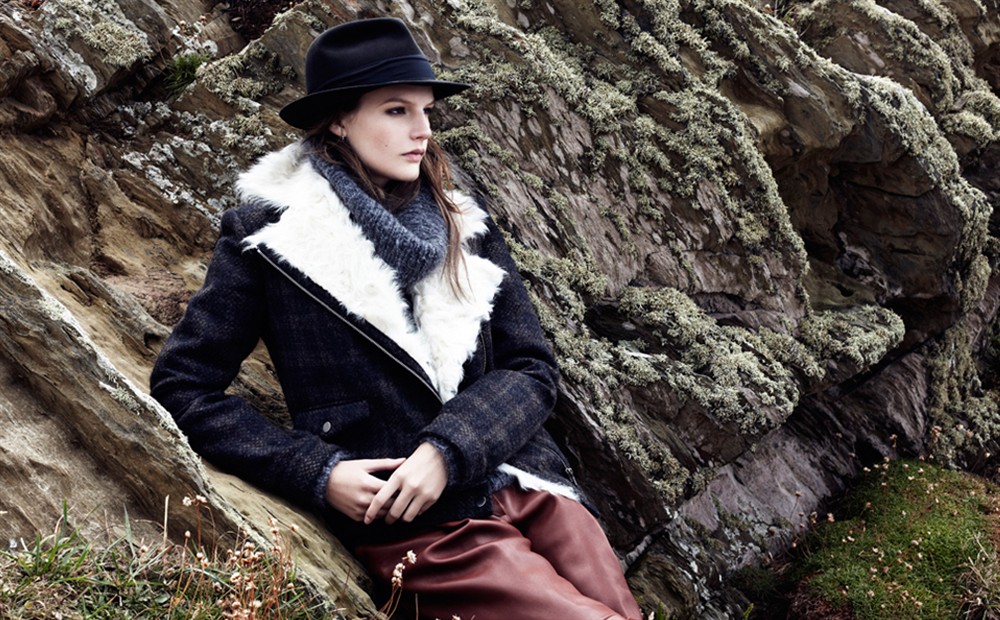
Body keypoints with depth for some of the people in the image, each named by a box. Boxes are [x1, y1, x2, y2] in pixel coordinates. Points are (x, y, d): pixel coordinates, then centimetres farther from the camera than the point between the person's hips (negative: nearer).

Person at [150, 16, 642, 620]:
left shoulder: (462, 225, 11)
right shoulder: (269, 235, 0)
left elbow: (534, 370, 6)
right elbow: (182, 384, 1)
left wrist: (446, 451, -13)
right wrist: (318, 474, -10)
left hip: (528, 489, 5)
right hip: (418, 528, -4)